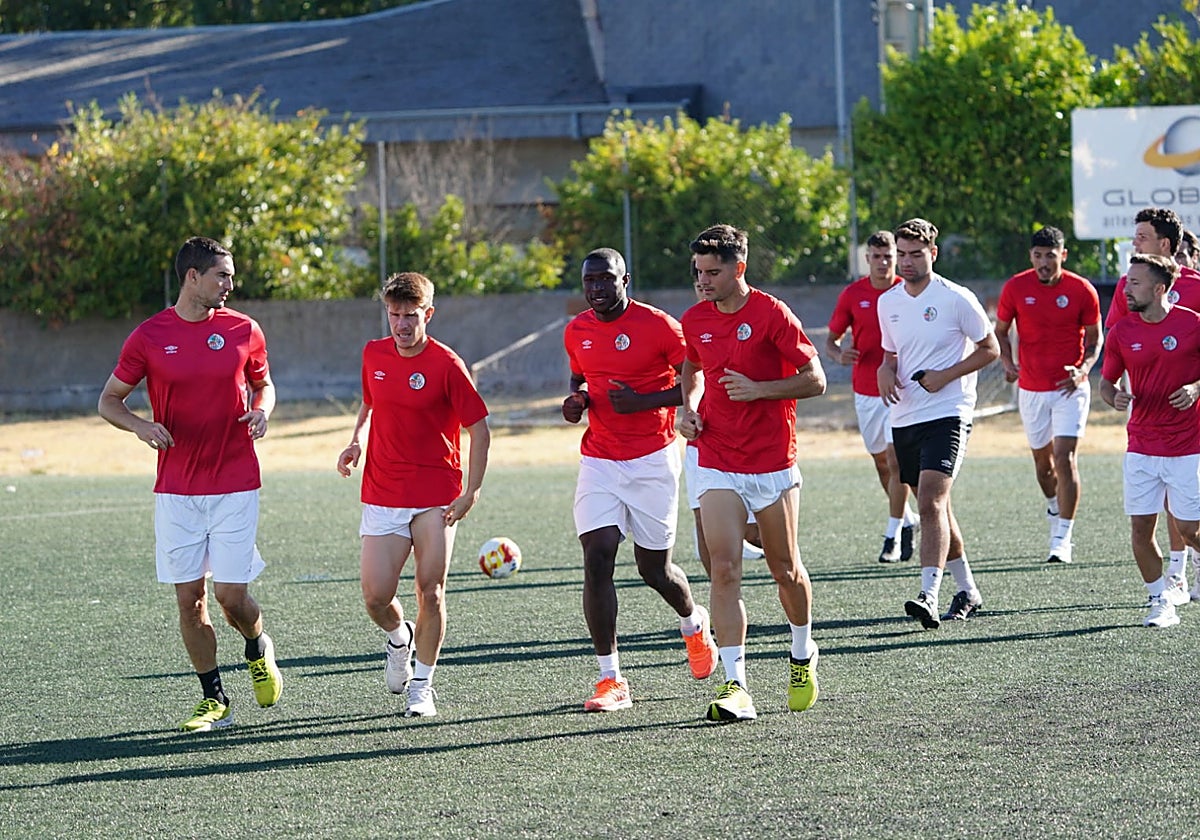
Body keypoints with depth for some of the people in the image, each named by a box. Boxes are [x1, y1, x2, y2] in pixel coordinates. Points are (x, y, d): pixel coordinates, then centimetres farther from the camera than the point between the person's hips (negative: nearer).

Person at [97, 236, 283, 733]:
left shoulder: (244, 331, 2)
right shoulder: (149, 337, -1)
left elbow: (263, 384, 18)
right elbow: (109, 400, 6)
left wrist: (261, 409, -5)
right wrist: (141, 425, -14)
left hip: (235, 486, -1)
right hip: (175, 490, 1)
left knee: (231, 595, -6)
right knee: (189, 597, 1)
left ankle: (258, 649, 28)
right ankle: (214, 701, 13)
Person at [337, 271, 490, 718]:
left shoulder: (446, 364, -10)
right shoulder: (374, 355, 4)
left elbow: (479, 429, -5)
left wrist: (471, 492, -11)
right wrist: (357, 441, 6)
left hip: (436, 496, -3)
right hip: (382, 494, 3)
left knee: (430, 591, -4)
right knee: (376, 596, -7)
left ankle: (421, 685, 12)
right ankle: (398, 638, 28)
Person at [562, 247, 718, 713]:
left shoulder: (658, 325, -10)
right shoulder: (576, 332, 6)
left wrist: (643, 402, -18)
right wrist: (576, 399, 2)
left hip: (652, 460, -3)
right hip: (599, 461, 3)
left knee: (654, 567, 6)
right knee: (597, 560, -13)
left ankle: (693, 623, 43)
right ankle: (611, 680, -9)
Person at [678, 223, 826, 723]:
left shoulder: (772, 314, -10)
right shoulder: (695, 320, 4)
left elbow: (815, 379, -8)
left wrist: (759, 389, -20)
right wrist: (688, 406, 5)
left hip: (773, 464, -3)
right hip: (717, 466, 3)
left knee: (785, 570, 10)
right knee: (725, 571, -10)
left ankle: (803, 656, 37)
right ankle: (735, 686, -14)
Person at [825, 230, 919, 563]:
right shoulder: (852, 295, 1)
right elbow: (831, 338, 8)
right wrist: (839, 354, -15)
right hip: (865, 391, 3)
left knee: (897, 459, -13)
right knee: (881, 461, 13)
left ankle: (893, 536, -7)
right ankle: (907, 519, 35)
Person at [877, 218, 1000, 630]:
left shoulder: (956, 299, -8)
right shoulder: (888, 302, 10)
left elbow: (990, 348, -2)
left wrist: (945, 376, -14)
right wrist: (886, 370, -1)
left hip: (947, 414, -7)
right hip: (905, 417, 7)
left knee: (932, 503, -20)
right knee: (935, 507, 13)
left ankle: (928, 595, -28)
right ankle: (967, 591, 25)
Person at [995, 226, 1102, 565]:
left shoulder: (1082, 291, -7)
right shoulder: (1015, 288, -3)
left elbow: (1094, 337, 4)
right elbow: (1000, 332, 9)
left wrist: (1083, 369, -13)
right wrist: (1008, 364, -8)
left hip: (1070, 388, -3)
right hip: (1031, 388, 3)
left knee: (1065, 458, -13)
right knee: (1043, 460, 14)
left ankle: (1062, 540, -11)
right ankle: (1055, 511, 42)